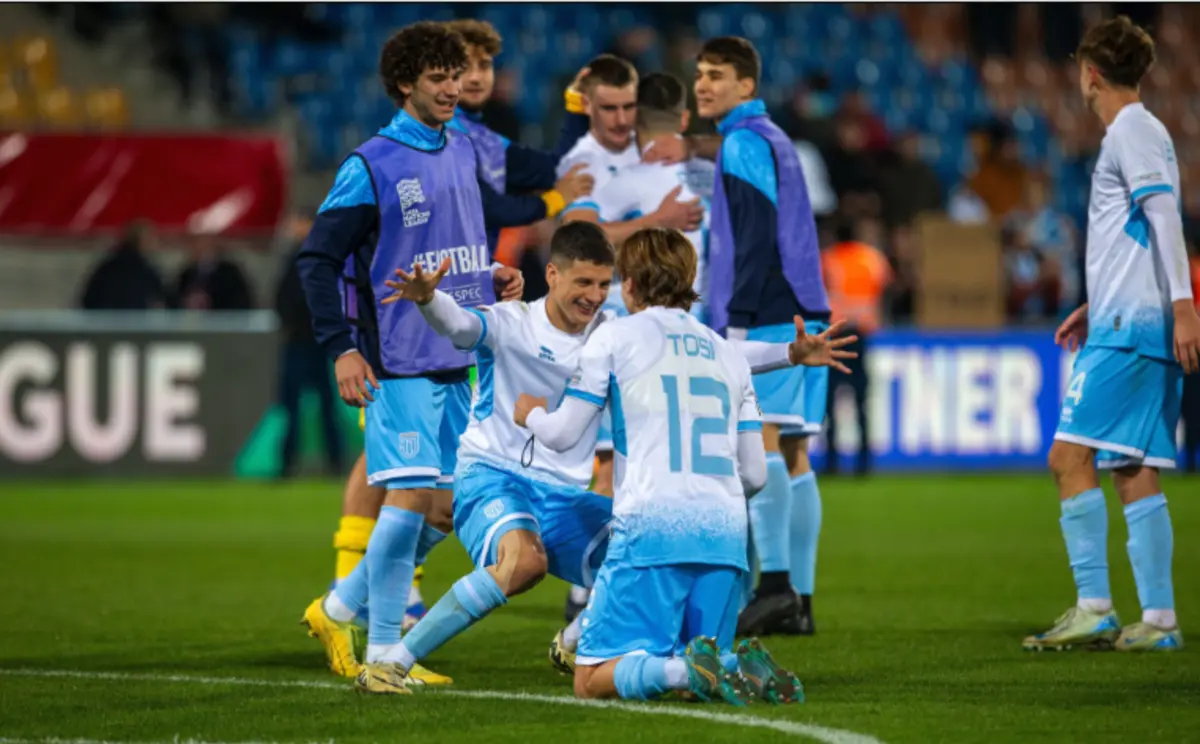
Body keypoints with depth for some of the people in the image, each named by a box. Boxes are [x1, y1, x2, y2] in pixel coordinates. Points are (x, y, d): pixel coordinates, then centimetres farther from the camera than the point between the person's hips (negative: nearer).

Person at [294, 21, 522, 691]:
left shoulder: (465, 154, 13)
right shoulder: (372, 167, -9)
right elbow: (318, 259, -9)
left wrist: (493, 280, 7)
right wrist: (341, 348, -15)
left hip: (456, 362, 7)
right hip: (398, 362, -7)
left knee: (445, 509, 8)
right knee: (411, 494, -14)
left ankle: (342, 607, 25)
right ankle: (384, 654, -6)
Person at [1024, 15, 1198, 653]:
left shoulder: (1131, 131, -7)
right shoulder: (1142, 132, 21)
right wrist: (1096, 307, 33)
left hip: (1128, 329, -9)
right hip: (1143, 325, 9)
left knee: (1070, 456, -12)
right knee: (1134, 474, 5)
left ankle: (1094, 608, -15)